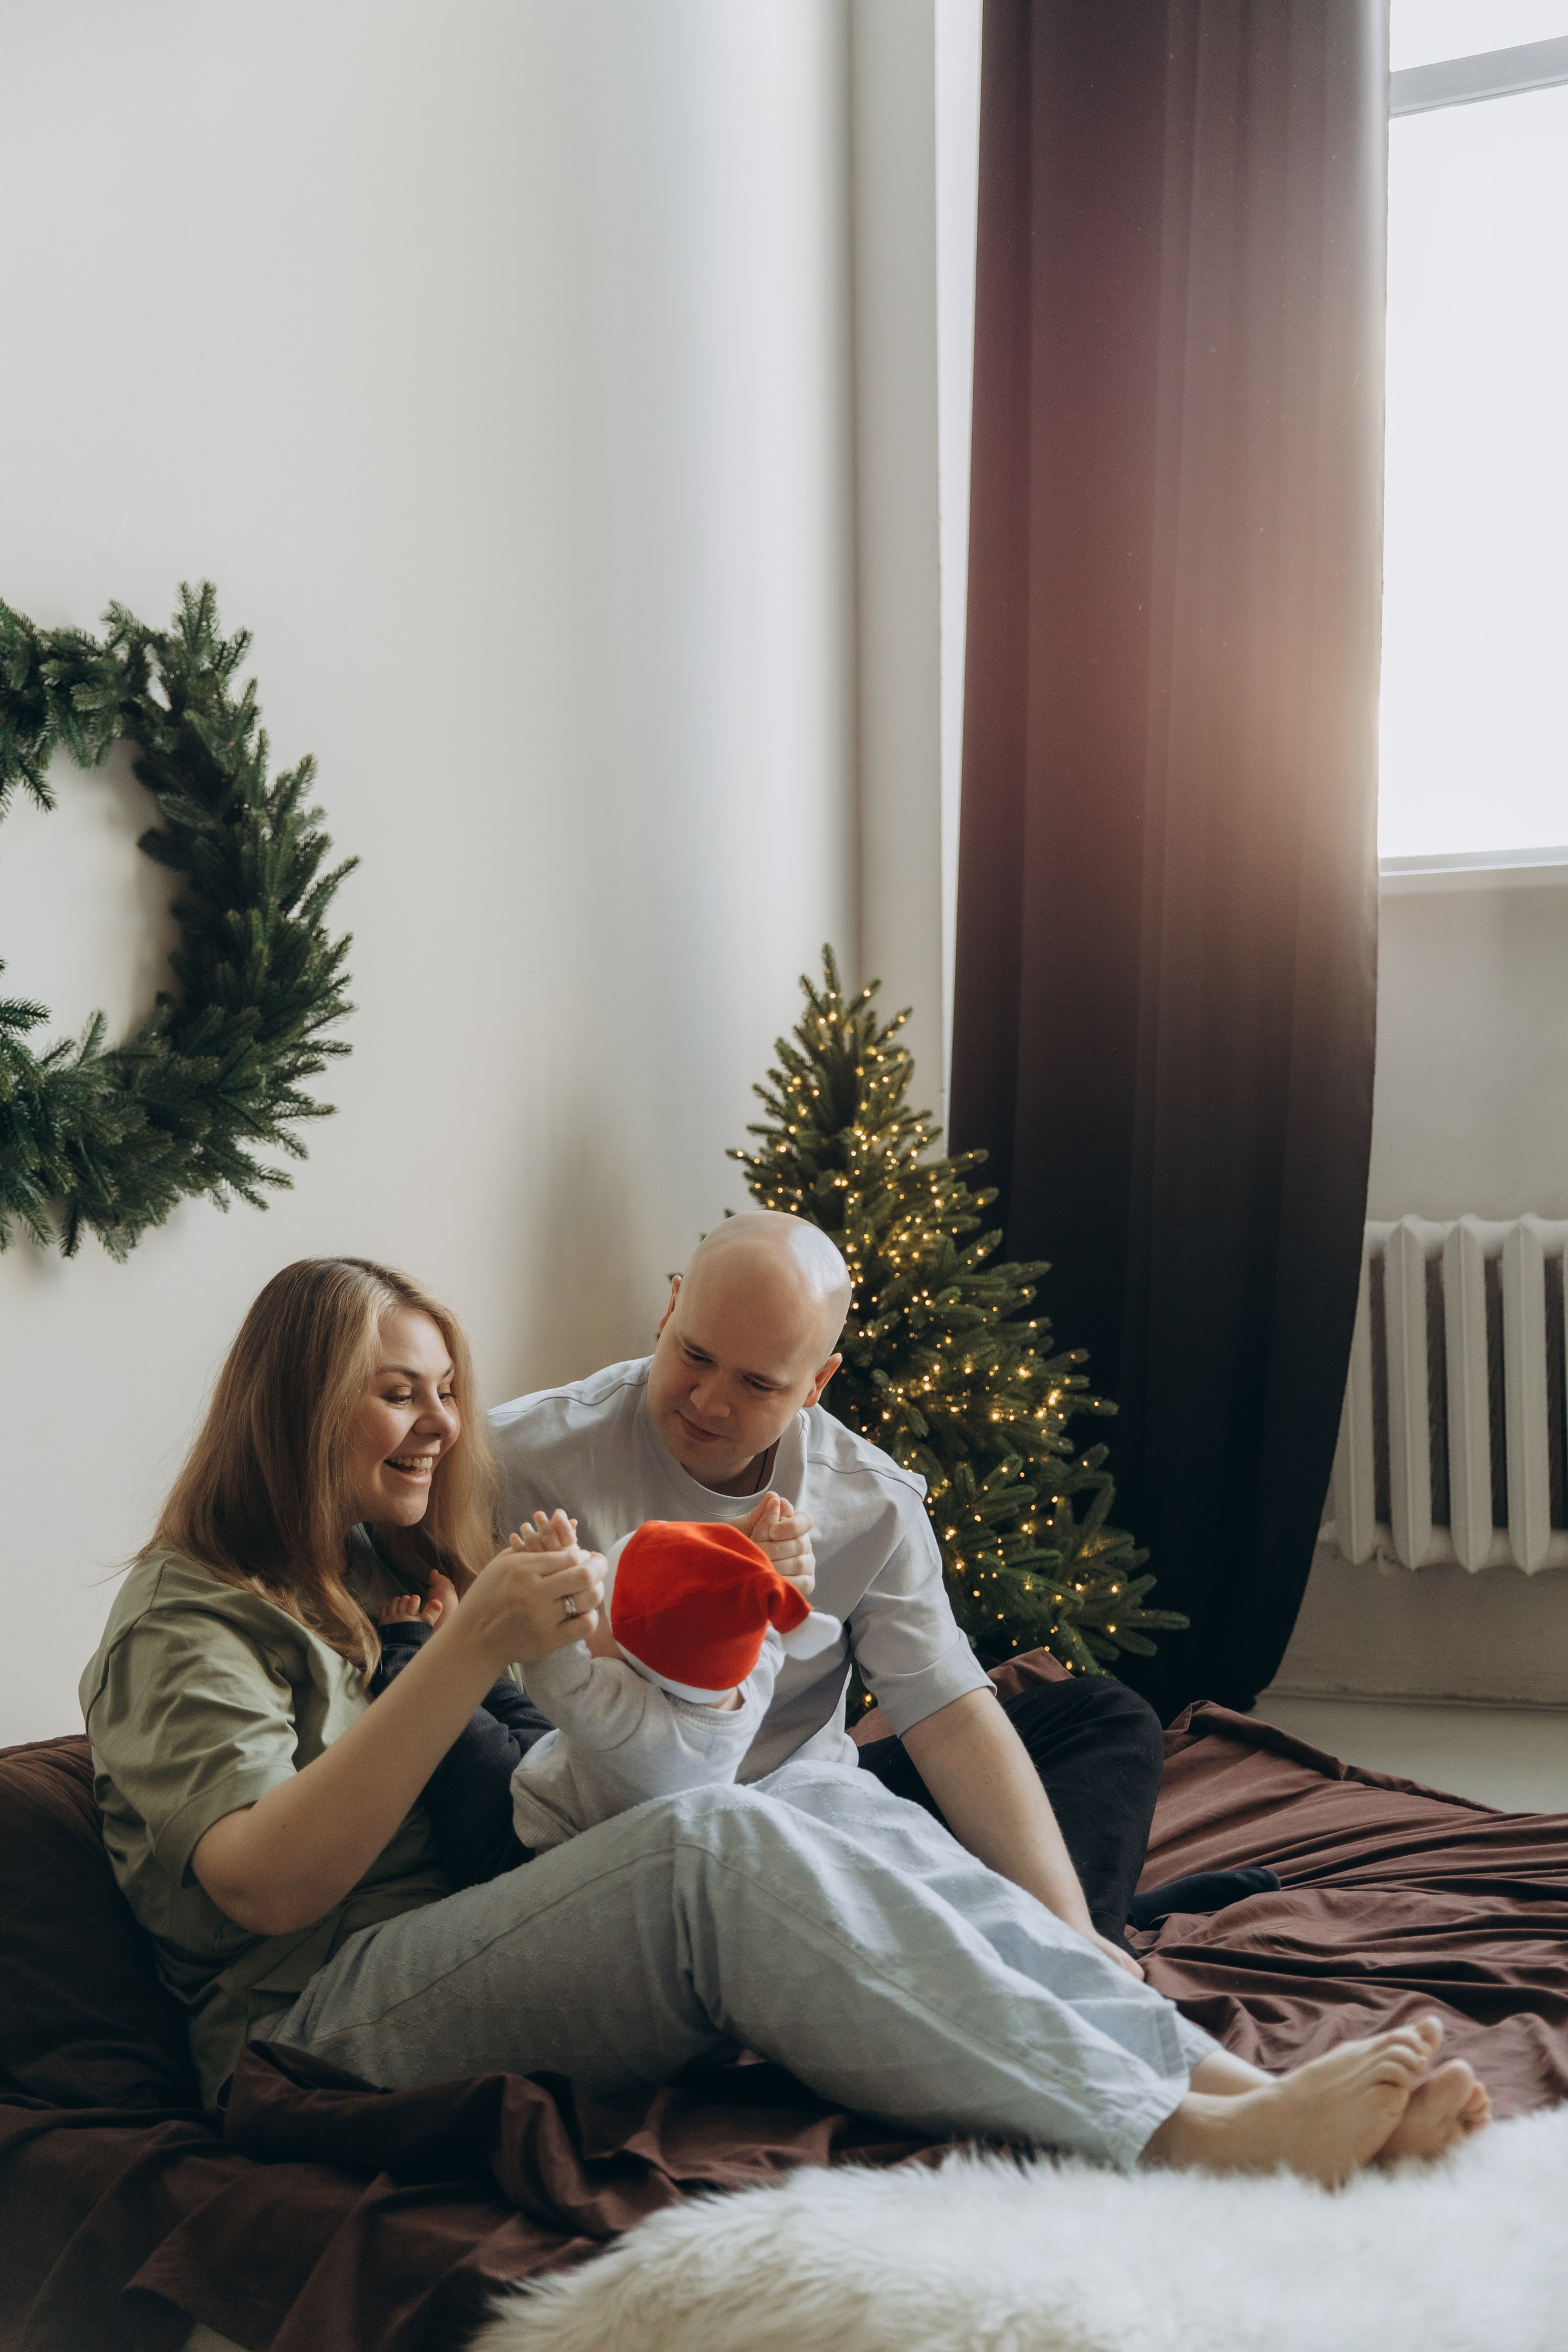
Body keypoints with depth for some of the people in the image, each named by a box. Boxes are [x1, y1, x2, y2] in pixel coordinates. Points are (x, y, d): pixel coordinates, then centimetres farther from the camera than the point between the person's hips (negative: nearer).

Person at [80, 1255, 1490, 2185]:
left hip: (508, 1967, 7)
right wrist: (473, 1649, -23)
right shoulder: (187, 1622, 0)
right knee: (722, 1848, -33)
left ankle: (1214, 2074, -29)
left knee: (847, 1820, -19)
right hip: (323, 2031, -7)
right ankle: (1178, 2140, -38)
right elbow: (266, 1886, -17)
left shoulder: (409, 1575, 25)